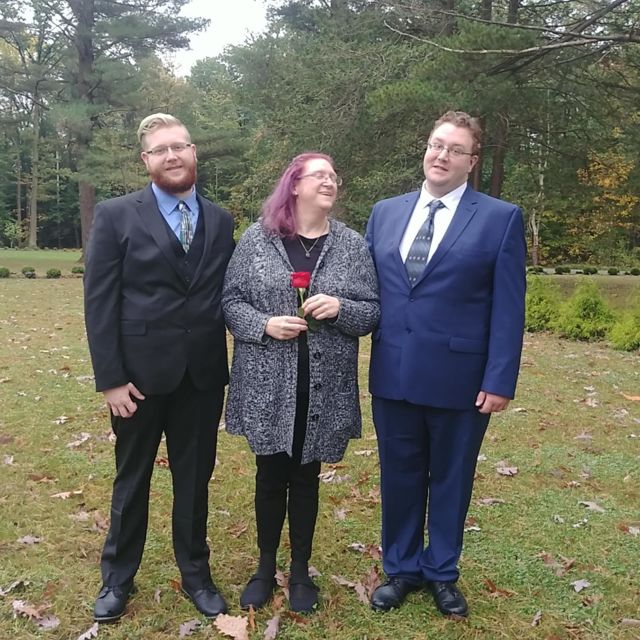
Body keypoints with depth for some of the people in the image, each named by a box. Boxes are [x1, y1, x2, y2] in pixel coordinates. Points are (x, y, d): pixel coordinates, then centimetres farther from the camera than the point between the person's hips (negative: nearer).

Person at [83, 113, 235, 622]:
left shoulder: (221, 222, 6)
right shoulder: (116, 215, -4)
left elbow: (228, 297, 6)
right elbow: (100, 302, -7)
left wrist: (238, 368, 3)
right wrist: (111, 378, -11)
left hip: (203, 376, 2)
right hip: (141, 374, -2)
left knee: (195, 479, 14)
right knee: (132, 480, 14)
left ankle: (196, 574, 33)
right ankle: (118, 578, 34)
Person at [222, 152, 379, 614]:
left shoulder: (353, 246, 2)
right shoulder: (257, 239, -1)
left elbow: (373, 312, 3)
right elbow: (231, 300, 0)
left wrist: (340, 309, -17)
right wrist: (264, 325, -17)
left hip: (323, 388, 1)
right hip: (267, 384, 0)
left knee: (306, 477, 13)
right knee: (270, 475, 12)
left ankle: (301, 571, 32)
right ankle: (266, 567, 33)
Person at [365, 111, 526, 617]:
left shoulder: (501, 218, -3)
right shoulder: (385, 213, 8)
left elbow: (508, 308, -6)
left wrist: (500, 381, -11)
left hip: (460, 378, -3)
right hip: (393, 375, 3)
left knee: (450, 479, 14)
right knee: (399, 477, 15)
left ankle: (442, 573, 35)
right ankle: (402, 568, 36)